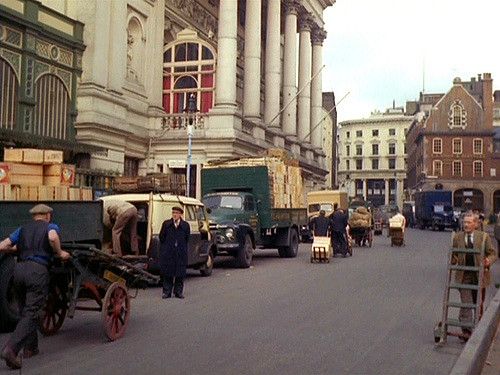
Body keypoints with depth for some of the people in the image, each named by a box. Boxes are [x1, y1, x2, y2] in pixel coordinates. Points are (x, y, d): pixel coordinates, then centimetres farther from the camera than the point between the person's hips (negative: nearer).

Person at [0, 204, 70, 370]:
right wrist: (60, 253, 1)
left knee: (26, 311, 20)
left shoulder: (23, 229, 22)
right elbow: (53, 238, -15)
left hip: (19, 269, 5)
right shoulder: (51, 227, 10)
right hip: (38, 270, -5)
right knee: (31, 314, -6)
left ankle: (30, 347, 26)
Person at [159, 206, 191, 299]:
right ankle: (167, 292, 11)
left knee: (180, 273, 3)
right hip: (168, 253, 0)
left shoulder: (185, 225, 4)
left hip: (180, 254, 0)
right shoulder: (166, 224, 3)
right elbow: (162, 237, 6)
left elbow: (187, 239, 7)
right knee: (167, 273, 3)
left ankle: (178, 292, 14)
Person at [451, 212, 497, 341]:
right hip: (464, 276, 0)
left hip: (480, 276, 0)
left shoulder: (484, 237, -2)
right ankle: (466, 330, -2)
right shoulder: (457, 237, 3)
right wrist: (453, 260, -14)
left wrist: (489, 261, -22)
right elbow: (454, 255, 9)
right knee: (465, 305, -6)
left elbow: (492, 254, 0)